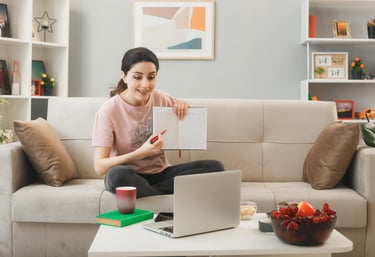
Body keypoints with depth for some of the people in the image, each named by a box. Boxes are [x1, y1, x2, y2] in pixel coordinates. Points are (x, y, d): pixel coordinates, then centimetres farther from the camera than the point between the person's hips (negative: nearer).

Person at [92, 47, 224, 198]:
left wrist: (183, 107, -9)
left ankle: (141, 192, -19)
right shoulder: (109, 111, -11)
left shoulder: (162, 99, 1)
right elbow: (99, 167, -17)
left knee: (215, 167, -18)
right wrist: (142, 152, -31)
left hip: (160, 173, 4)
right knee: (116, 175, -40)